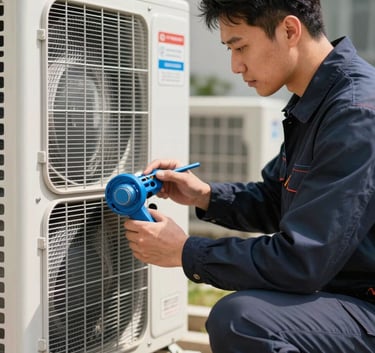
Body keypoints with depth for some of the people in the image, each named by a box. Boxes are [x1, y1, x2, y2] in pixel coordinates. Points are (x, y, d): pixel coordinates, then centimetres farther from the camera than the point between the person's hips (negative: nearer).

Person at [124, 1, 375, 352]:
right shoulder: (313, 105, 7)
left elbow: (301, 262, -26)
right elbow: (272, 201, 18)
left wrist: (186, 252, -17)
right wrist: (205, 195, 1)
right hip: (341, 292, 10)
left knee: (238, 318, -29)